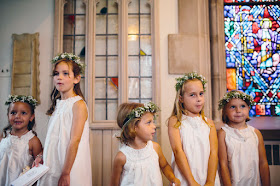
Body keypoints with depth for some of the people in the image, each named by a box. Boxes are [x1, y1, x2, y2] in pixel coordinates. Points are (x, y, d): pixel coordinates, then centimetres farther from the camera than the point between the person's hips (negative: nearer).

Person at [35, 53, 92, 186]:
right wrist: (43, 156, 5)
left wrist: (66, 173, -19)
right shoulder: (58, 104, 9)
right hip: (53, 167, 7)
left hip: (71, 169, -7)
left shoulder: (78, 104, -14)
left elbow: (74, 141, -18)